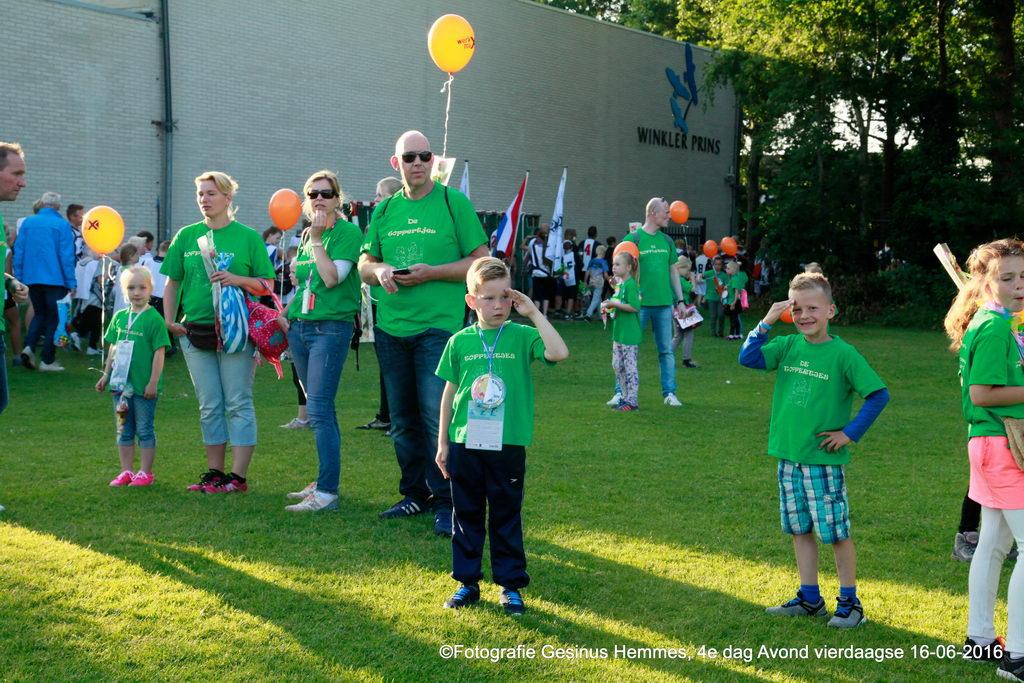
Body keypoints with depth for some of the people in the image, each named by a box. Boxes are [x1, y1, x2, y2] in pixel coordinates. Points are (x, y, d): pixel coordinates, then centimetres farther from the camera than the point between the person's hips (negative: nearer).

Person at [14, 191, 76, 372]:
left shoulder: (28, 222, 4)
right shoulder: (62, 225, -7)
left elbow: (19, 252, 5)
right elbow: (67, 256, -9)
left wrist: (19, 278, 12)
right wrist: (70, 283, -4)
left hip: (31, 278, 4)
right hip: (55, 279, -4)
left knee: (40, 313, 20)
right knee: (53, 318, 7)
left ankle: (29, 346, -2)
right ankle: (48, 361, 5)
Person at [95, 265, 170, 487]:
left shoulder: (154, 319, -10)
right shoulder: (119, 317, 7)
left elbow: (159, 352, -11)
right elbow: (113, 348, 16)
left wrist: (153, 382, -14)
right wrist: (106, 375, 15)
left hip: (144, 386, -6)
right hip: (121, 383, 6)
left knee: (144, 430, 3)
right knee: (124, 430, 12)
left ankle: (145, 472, 11)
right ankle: (126, 471, 20)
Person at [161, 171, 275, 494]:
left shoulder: (247, 236, 0)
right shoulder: (186, 236, 10)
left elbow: (266, 285, 1)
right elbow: (172, 282, 14)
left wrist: (237, 280, -16)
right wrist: (169, 321, 3)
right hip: (195, 331, 4)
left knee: (238, 403, -2)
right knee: (209, 406, 9)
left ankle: (238, 476, 1)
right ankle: (215, 473, 17)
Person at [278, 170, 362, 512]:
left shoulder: (348, 232, -6)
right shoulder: (305, 236, 16)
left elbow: (332, 278, -17)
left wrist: (317, 239, -15)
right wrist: (285, 313, 12)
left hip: (332, 327, -8)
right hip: (300, 328, 8)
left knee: (318, 410, -13)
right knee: (320, 409, 13)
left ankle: (327, 493, -12)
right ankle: (325, 481, 21)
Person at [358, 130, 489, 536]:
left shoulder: (454, 203, -1)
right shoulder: (384, 210, 12)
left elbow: (481, 261, -3)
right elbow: (364, 264, 18)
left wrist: (432, 272, -15)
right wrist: (380, 270, -5)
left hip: (438, 325, -5)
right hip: (390, 327, 5)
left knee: (437, 418, -9)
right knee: (403, 420, 12)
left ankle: (446, 502, -1)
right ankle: (415, 494, 25)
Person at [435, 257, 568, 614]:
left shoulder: (522, 336, -3)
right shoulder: (460, 341, 2)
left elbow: (559, 353, -21)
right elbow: (450, 392, 9)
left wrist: (533, 313, -16)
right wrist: (442, 442, 9)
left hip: (508, 445, -2)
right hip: (464, 444, 2)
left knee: (506, 517, 8)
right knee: (467, 516, 12)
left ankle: (511, 584, 18)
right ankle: (467, 582, 23)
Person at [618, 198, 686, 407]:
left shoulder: (667, 241, 13)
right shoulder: (632, 239, -4)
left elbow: (673, 271, 18)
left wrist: (680, 300, 15)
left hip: (664, 303, 5)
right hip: (639, 303, -5)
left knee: (667, 350, 7)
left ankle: (669, 393, 14)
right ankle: (622, 392, 8)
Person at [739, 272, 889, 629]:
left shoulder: (842, 354, -10)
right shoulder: (788, 346, 5)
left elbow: (879, 394, -10)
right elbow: (748, 358, -4)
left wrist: (851, 432, -11)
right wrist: (766, 322, -12)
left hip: (824, 461, -6)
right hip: (788, 457, 6)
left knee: (836, 532, 2)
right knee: (800, 530, 13)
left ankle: (849, 602, 15)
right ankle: (810, 599, 24)